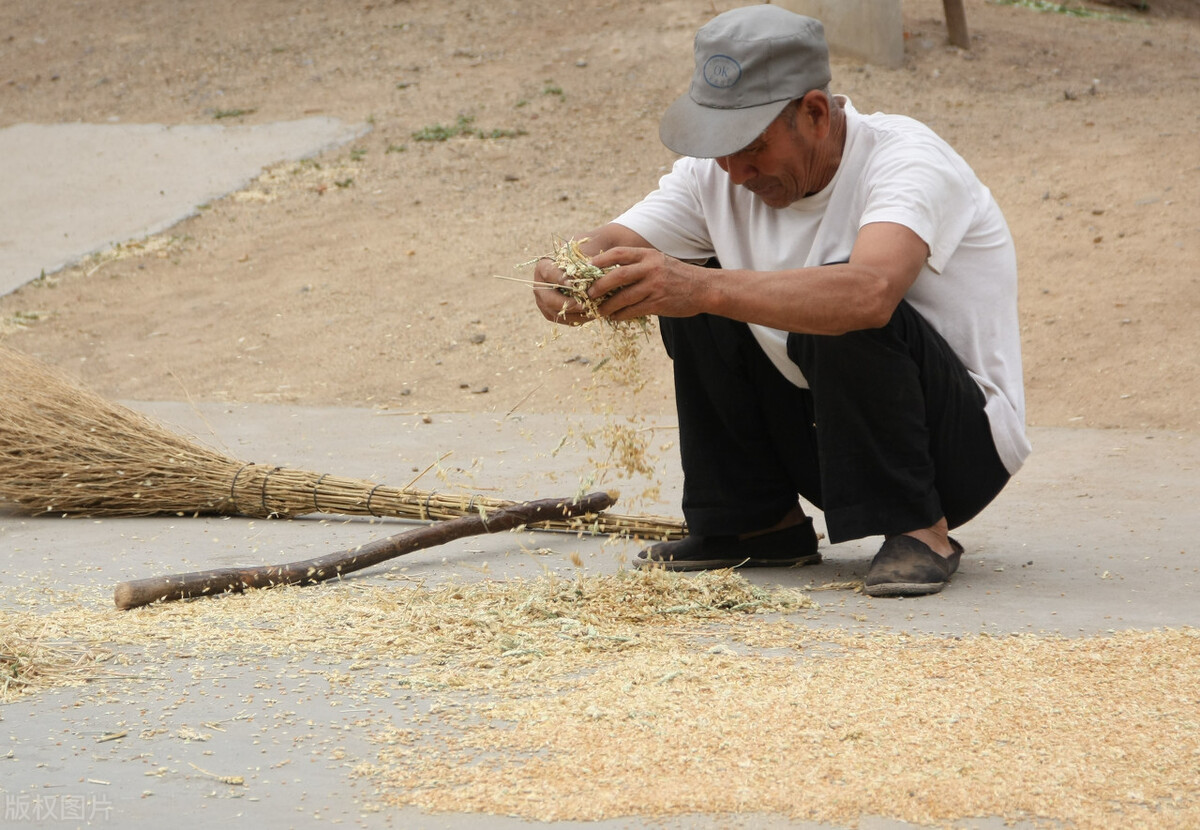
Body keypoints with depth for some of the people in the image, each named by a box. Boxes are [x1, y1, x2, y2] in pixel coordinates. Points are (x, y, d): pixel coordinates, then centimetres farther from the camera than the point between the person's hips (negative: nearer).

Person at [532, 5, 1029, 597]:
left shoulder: (906, 162, -25)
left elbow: (870, 292, -45)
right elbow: (616, 245, -12)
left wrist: (705, 289, -52)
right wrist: (570, 276, -37)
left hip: (964, 445, -7)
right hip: (825, 436, 7)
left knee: (840, 311, -32)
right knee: (694, 302, -6)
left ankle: (919, 529, -16)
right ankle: (758, 522, 6)